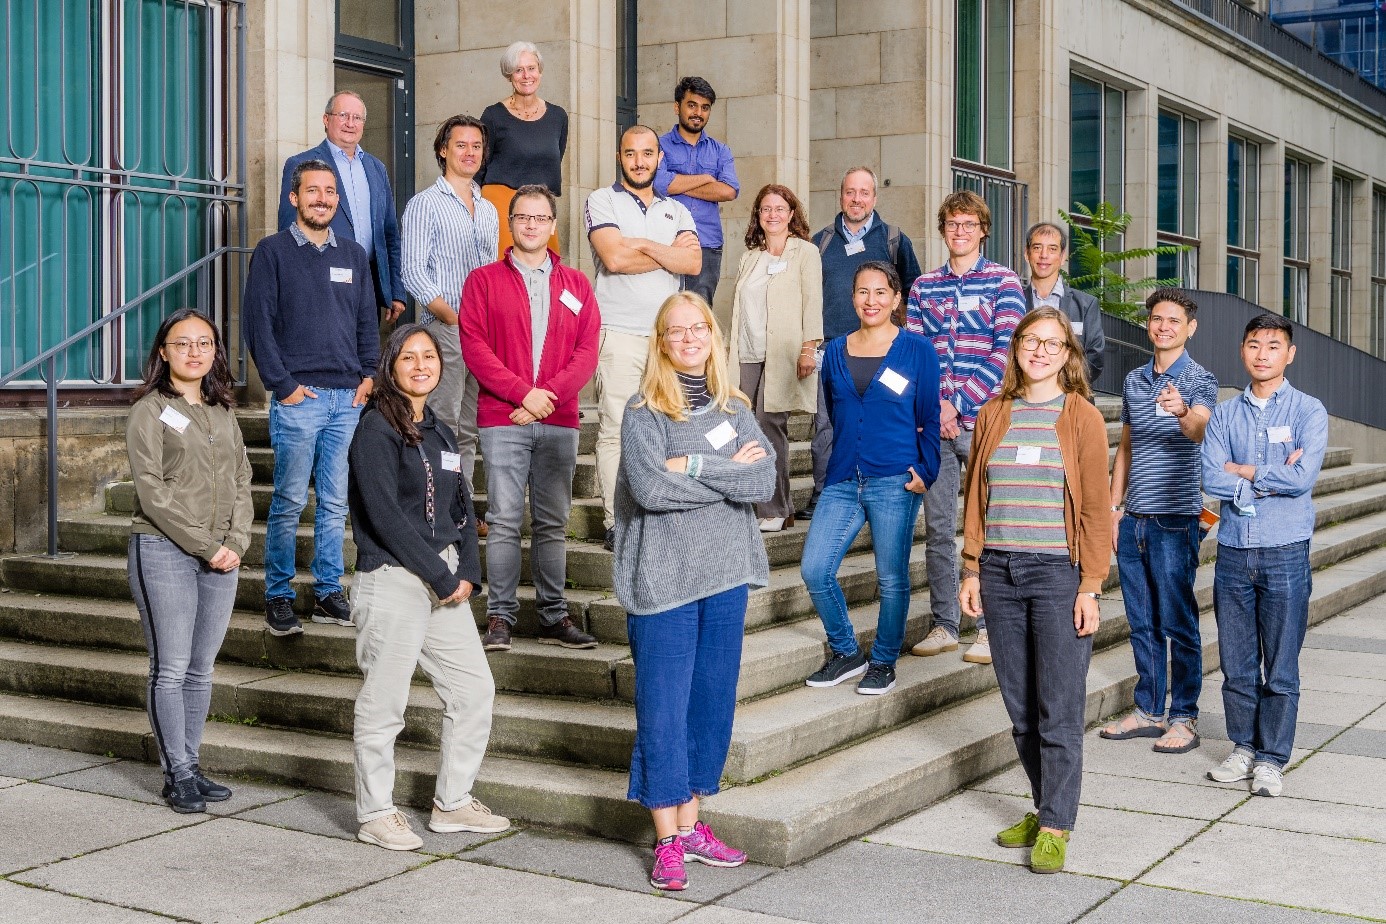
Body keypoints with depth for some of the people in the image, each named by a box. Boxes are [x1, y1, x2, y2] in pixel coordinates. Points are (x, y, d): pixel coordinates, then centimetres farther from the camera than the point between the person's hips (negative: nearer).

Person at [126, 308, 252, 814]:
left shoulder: (223, 412, 14)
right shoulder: (149, 412, -3)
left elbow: (240, 481, 13)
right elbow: (153, 492, -10)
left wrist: (235, 542, -3)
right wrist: (206, 546, -12)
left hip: (221, 555, 5)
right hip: (164, 549, -5)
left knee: (201, 668, 9)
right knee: (171, 668, -2)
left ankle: (191, 765, 17)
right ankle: (177, 775, 6)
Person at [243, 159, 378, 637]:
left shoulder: (353, 254, 15)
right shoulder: (272, 251, 1)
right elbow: (257, 323, -4)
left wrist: (368, 374, 5)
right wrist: (282, 384, -10)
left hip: (348, 399, 4)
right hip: (298, 398, -4)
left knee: (335, 503, 7)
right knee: (289, 502, -2)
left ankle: (329, 593, 15)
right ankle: (278, 598, 6)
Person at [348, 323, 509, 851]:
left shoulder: (439, 433, 15)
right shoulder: (376, 430, -9)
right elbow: (385, 515, -16)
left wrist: (468, 572, -1)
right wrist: (441, 577, -15)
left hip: (445, 581, 8)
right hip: (392, 580, -8)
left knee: (475, 688, 8)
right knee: (384, 703, -1)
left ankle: (452, 804, 21)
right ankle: (375, 815, 13)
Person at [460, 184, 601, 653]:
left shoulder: (576, 285, 14)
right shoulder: (484, 280, 7)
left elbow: (587, 351, 5)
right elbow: (473, 346, -3)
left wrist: (549, 396, -9)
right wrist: (523, 393, -12)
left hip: (559, 421, 2)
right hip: (502, 420, -2)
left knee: (553, 522, 5)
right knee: (504, 521, -4)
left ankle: (554, 617, 10)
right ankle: (500, 617, 1)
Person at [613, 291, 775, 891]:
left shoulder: (735, 409, 10)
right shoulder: (644, 411, -3)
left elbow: (764, 482, -4)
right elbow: (648, 487, -18)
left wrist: (693, 467, -13)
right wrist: (729, 474, -11)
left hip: (725, 576, 5)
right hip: (663, 579, -4)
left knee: (714, 702, 10)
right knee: (663, 709, -1)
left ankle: (690, 823, 22)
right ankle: (668, 840, 8)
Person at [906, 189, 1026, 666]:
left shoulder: (1004, 282, 2)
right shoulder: (923, 286, 12)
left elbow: (1004, 353, -7)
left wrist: (959, 404, -12)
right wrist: (935, 404, -8)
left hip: (982, 421, -3)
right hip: (934, 424, 3)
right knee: (937, 528, 6)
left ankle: (990, 628, 9)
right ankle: (944, 625, 15)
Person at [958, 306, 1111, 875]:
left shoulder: (1083, 418, -1)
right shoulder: (994, 415, 10)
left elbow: (1095, 508, -4)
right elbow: (975, 498, 12)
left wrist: (1090, 586, -9)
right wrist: (972, 570, 7)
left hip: (1058, 573, -4)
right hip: (1000, 573, 4)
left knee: (1059, 711, -2)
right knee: (1020, 710, 10)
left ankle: (1055, 827, 6)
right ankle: (1045, 807, 24)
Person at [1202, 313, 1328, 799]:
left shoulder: (1308, 411, -1)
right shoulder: (1224, 414, 7)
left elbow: (1303, 477, -16)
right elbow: (1212, 479, -6)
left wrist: (1242, 471, -6)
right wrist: (1272, 479, -11)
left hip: (1285, 554, -3)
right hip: (1233, 552, 3)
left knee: (1281, 668, 3)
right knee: (1236, 664, 9)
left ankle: (1272, 758, 13)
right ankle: (1243, 747, 23)